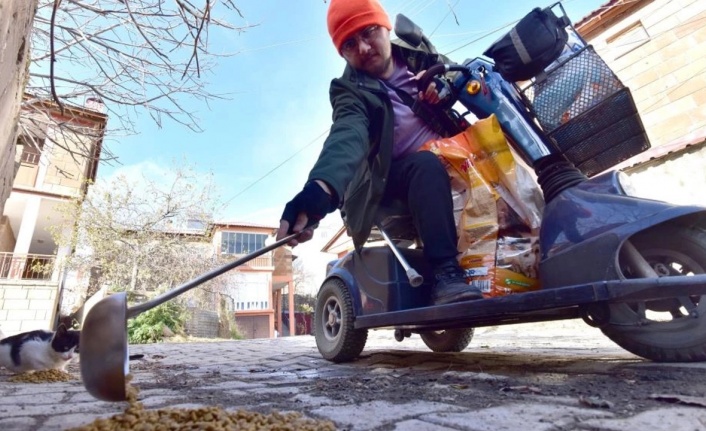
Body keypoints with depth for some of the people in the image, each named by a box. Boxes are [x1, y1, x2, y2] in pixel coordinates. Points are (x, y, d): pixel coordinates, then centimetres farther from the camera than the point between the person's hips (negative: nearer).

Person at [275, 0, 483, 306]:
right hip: (394, 176, -5)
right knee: (427, 166, -35)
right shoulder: (351, 93, -9)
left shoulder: (417, 56, 7)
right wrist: (320, 188, -52)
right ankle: (446, 272, -36)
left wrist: (447, 84, -16)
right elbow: (346, 138, -30)